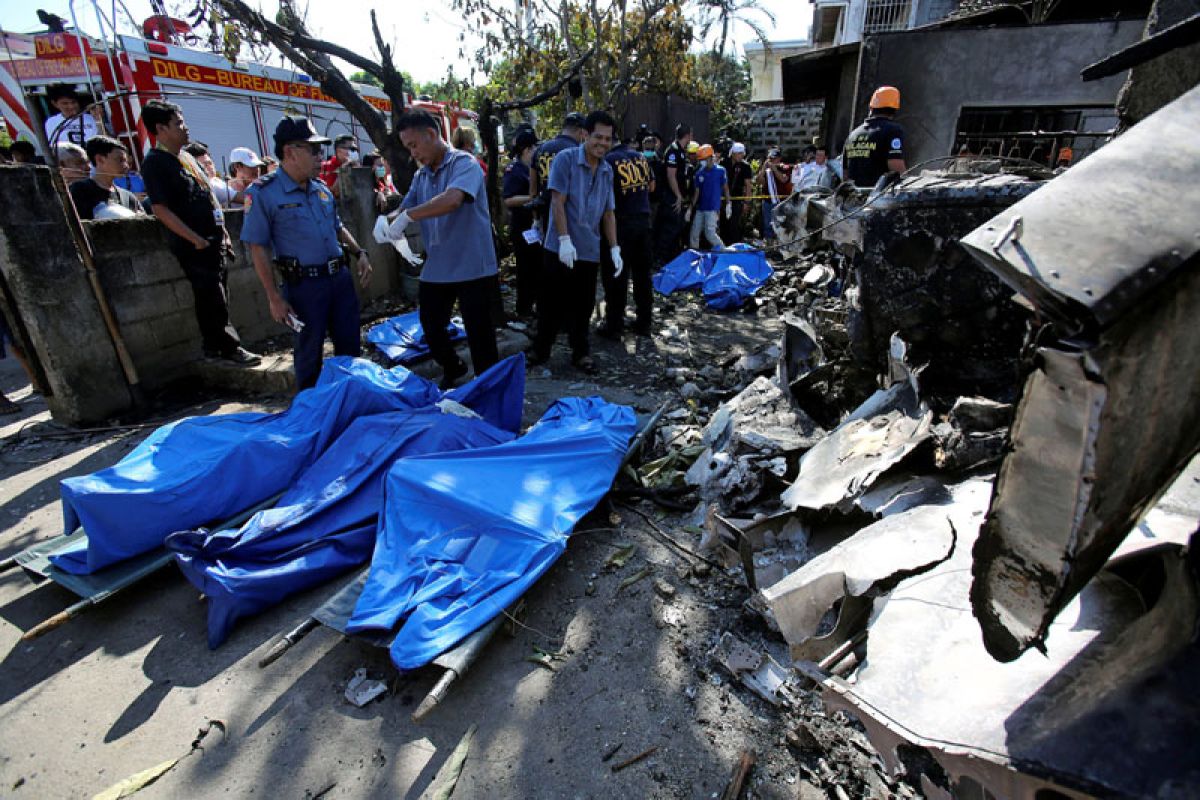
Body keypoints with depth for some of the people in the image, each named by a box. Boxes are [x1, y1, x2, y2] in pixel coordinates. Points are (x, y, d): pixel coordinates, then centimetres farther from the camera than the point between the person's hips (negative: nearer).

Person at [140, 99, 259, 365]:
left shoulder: (186, 157, 17)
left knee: (217, 296, 12)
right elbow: (160, 209, -15)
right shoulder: (154, 163, -9)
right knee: (212, 298, -4)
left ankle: (215, 346, 22)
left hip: (214, 240, 8)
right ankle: (228, 347, 4)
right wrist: (195, 239, -17)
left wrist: (223, 232, 16)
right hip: (195, 245, -8)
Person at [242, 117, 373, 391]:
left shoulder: (322, 189, 9)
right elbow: (258, 248, -9)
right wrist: (275, 298, -12)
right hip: (304, 286, -6)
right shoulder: (264, 193, -10)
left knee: (350, 349, 14)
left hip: (340, 278, 6)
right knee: (309, 358, 7)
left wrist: (359, 253, 7)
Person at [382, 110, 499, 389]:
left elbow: (452, 200, -28)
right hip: (435, 269, 7)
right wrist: (388, 222, -11)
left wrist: (407, 216, -27)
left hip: (472, 268, -7)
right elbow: (405, 210, 13)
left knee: (479, 334, 1)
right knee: (431, 329, 16)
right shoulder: (421, 176, 13)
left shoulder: (464, 163, -10)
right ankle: (452, 370, 41)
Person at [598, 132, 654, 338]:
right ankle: (644, 323, 18)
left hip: (621, 223, -6)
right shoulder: (642, 157, 9)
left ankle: (614, 325, 5)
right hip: (643, 219, 6)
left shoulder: (609, 160, -9)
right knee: (642, 273, 11)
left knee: (616, 276, 1)